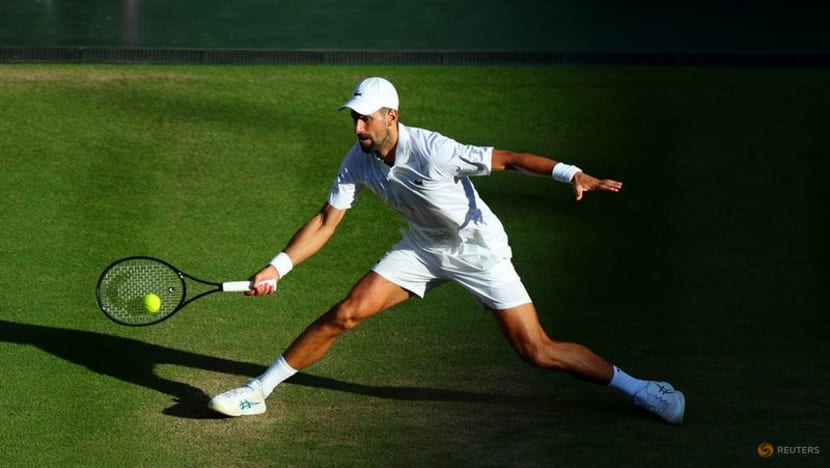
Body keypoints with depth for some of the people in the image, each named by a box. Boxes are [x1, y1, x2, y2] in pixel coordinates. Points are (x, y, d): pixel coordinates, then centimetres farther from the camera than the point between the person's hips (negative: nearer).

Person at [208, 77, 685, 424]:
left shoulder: (433, 152, -31)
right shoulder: (359, 161, -12)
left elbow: (508, 158, -28)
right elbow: (326, 221, -5)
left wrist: (571, 173, -40)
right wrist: (277, 267, -14)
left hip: (479, 248, -5)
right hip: (424, 247, 5)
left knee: (538, 351, -11)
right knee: (345, 314, -5)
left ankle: (639, 388, 3)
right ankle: (258, 391, 6)